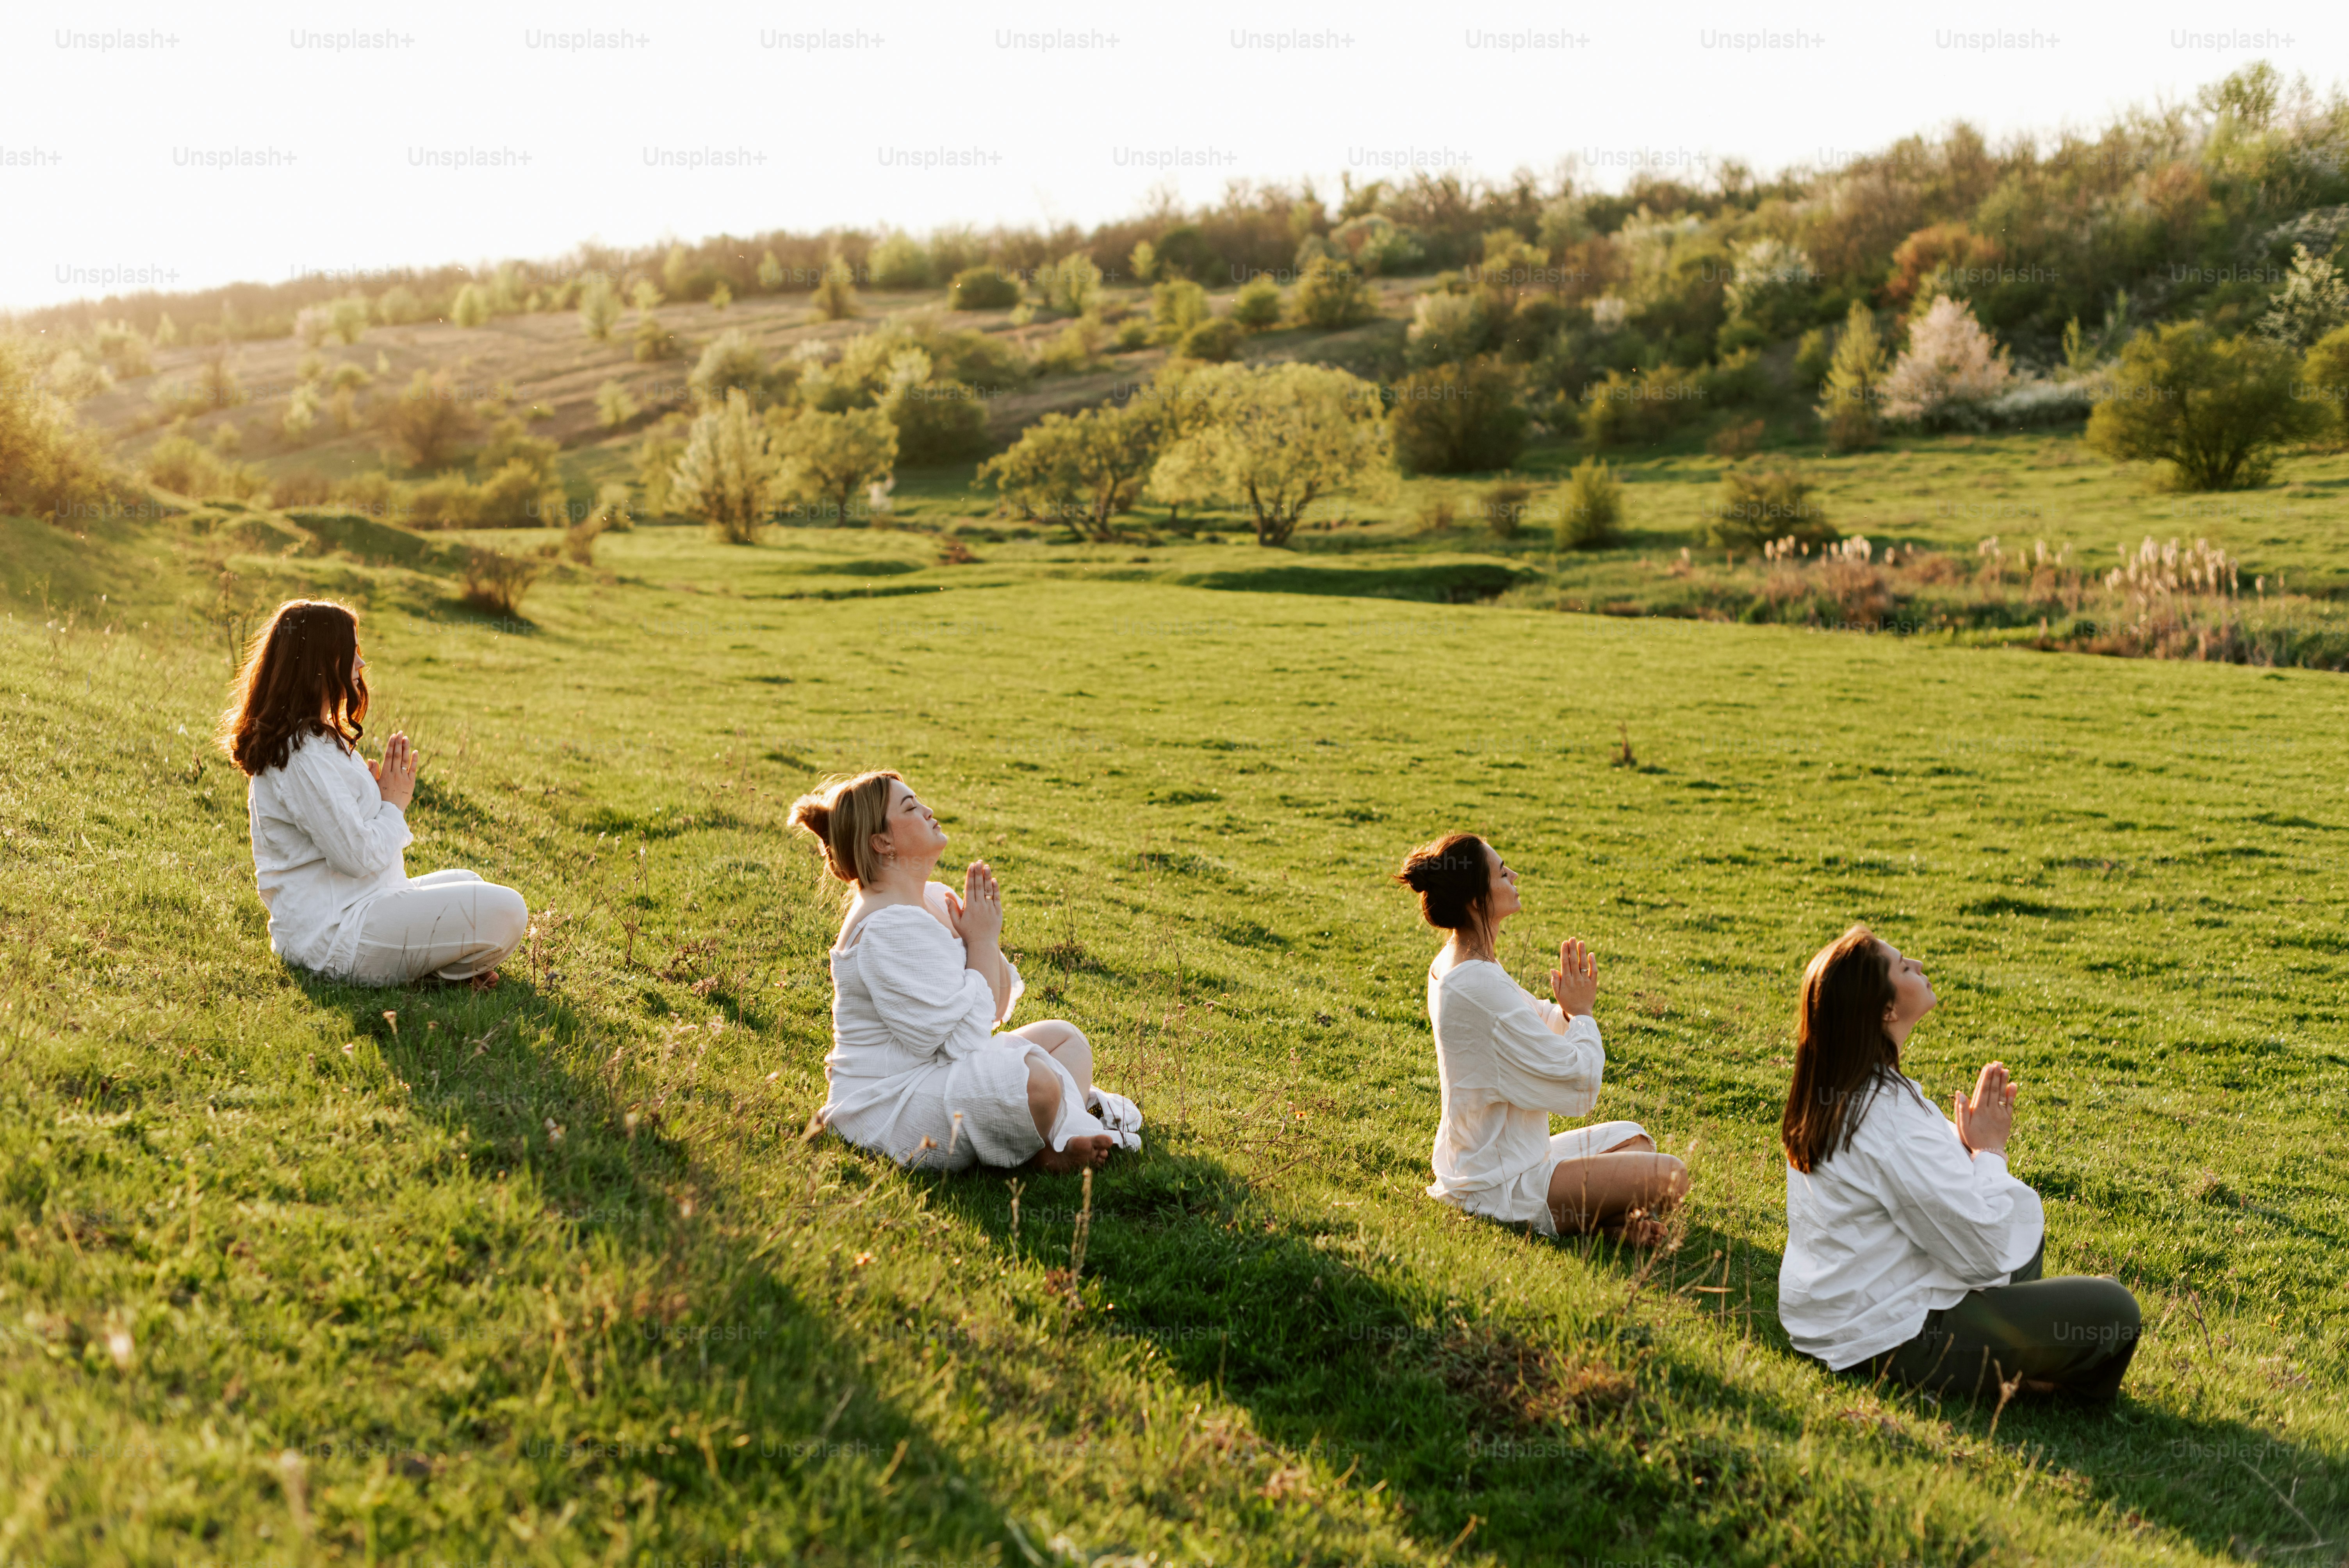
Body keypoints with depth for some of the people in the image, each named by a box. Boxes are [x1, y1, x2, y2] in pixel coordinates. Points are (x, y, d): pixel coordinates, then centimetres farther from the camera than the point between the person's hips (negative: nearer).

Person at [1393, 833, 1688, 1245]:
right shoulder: (1481, 986, -27)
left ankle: (1614, 1215, 0)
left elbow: (1540, 1027, 16)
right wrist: (1581, 1012, -4)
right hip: (1501, 1189, -10)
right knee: (1669, 1177, -14)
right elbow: (1579, 1081, -21)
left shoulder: (1452, 965, 5)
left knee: (1632, 1137, 24)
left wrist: (1570, 1008, -5)